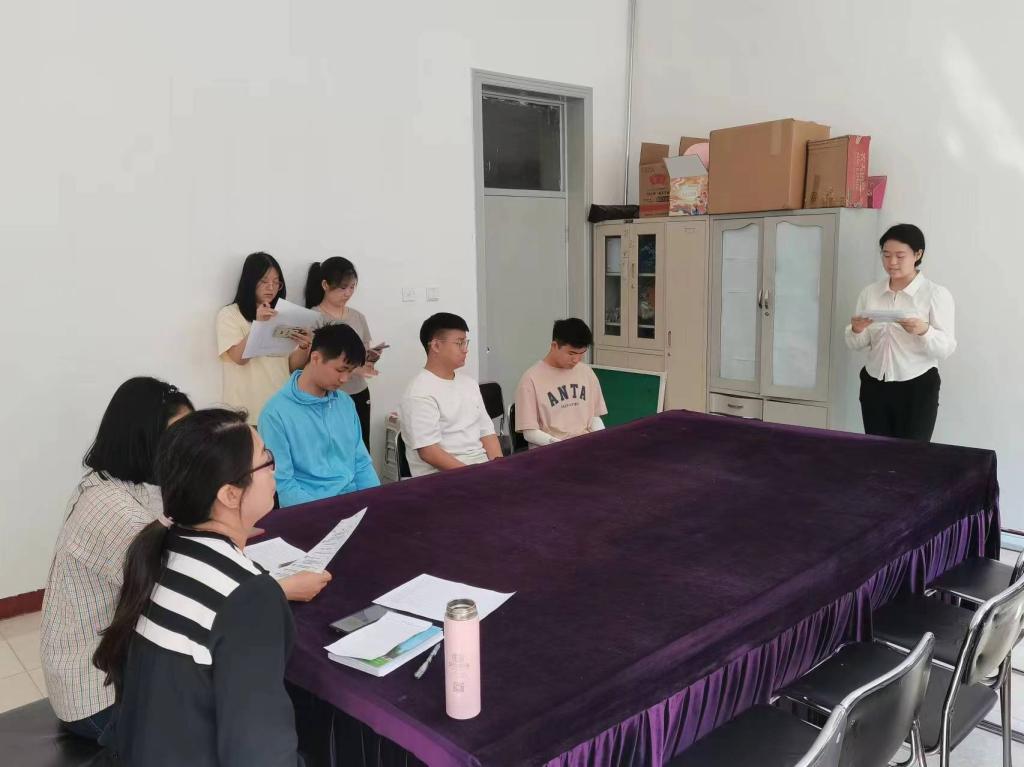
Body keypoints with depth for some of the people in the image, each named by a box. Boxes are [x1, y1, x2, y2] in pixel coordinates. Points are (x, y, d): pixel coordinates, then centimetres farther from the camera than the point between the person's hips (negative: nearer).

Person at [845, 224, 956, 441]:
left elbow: (946, 349, -10)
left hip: (917, 388, -4)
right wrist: (856, 330, -13)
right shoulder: (870, 292, 7)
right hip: (874, 386, 4)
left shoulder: (936, 294, -5)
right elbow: (855, 345, 8)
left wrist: (923, 331, -28)